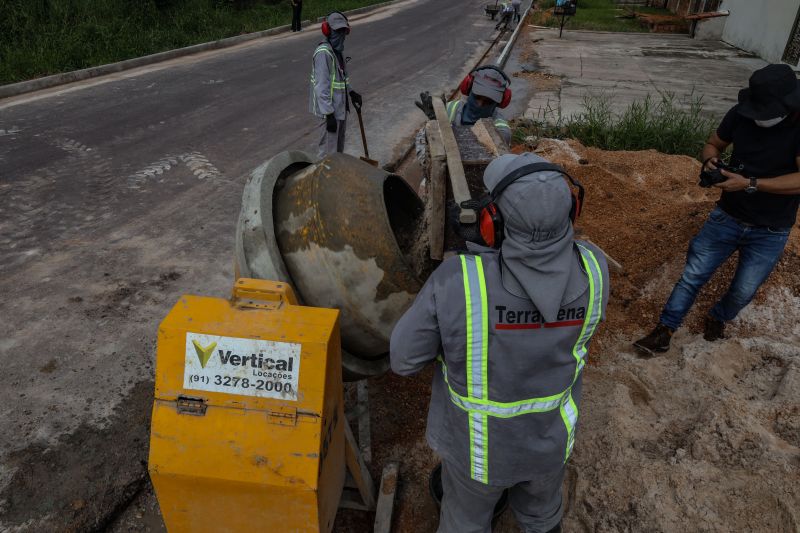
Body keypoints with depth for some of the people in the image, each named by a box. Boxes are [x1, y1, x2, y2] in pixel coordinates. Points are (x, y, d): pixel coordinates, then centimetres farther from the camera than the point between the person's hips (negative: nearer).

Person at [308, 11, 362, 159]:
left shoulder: (337, 49, 8)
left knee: (339, 145, 22)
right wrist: (329, 114, -27)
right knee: (328, 149, -4)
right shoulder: (323, 53, -21)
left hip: (340, 106, 10)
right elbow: (321, 86, -25)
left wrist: (351, 92, 14)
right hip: (329, 109, -10)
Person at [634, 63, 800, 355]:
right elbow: (713, 143, 6)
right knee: (693, 275, 0)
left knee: (744, 291, 8)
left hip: (770, 232, -2)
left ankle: (717, 318, 39)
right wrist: (710, 160, -17)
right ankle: (664, 332, 10)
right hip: (727, 217, 2)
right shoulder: (741, 114, -11)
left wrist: (749, 184, -34)